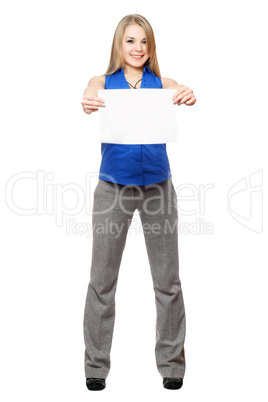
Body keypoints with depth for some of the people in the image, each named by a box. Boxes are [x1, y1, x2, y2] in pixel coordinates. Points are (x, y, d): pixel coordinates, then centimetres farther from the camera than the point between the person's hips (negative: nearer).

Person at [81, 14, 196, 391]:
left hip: (157, 186, 1)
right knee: (102, 280, 4)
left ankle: (172, 362, 19)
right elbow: (90, 96, -16)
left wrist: (189, 96, -37)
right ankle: (96, 365, 16)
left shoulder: (162, 84, 7)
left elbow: (183, 94, -14)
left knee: (168, 280, 5)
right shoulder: (103, 82, 5)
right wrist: (87, 104, -39)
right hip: (113, 186, -1)